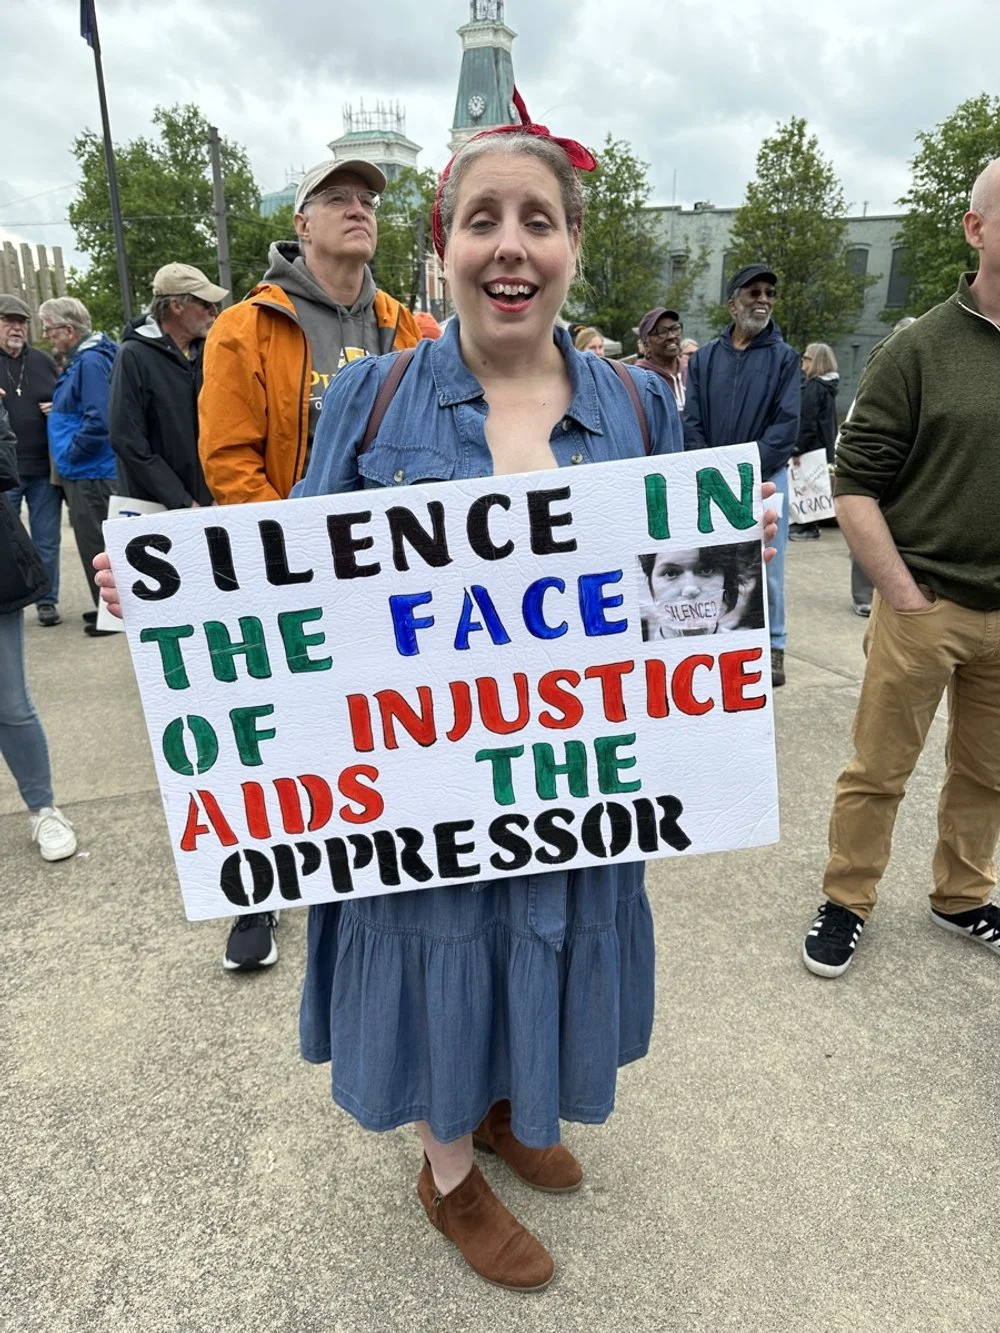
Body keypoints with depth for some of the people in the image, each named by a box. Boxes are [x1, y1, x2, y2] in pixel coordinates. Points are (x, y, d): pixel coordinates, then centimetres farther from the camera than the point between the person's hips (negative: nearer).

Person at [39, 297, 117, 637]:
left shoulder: (91, 361, -16)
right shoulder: (79, 360, 15)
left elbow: (98, 420, -24)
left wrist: (72, 453, -15)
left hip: (91, 472, -10)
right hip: (83, 472, 10)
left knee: (95, 545, -3)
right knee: (94, 542, 16)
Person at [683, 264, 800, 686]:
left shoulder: (783, 357, 2)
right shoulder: (704, 358, 8)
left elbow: (786, 425, -5)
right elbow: (692, 424, 3)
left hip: (765, 478, -2)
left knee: (767, 566, 0)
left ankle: (773, 646, 12)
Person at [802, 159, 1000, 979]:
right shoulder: (919, 351, -6)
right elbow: (856, 487, -9)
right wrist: (905, 597, -11)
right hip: (927, 606, -4)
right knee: (877, 771, 5)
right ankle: (847, 903, 24)